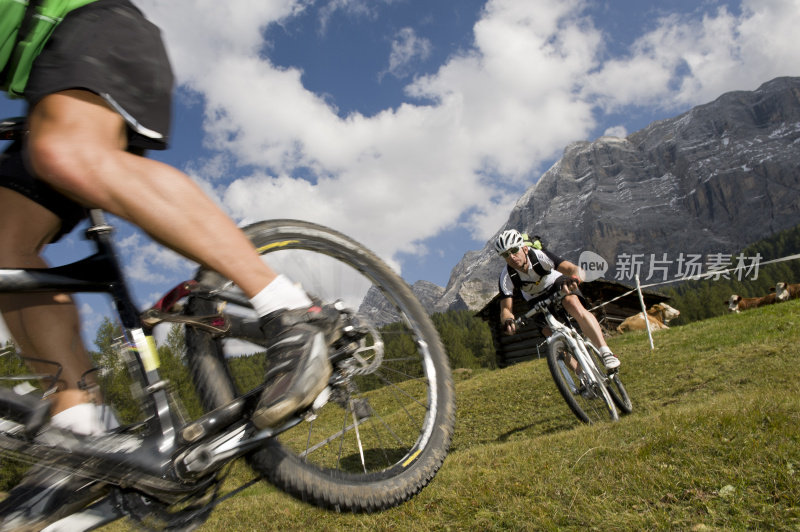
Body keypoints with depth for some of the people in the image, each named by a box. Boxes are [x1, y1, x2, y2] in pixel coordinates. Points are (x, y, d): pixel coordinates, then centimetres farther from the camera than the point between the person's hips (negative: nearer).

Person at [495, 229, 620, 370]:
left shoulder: (539, 256, -33)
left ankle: (606, 352, -37)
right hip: (537, 300, 3)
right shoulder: (506, 277, -27)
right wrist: (507, 320, -51)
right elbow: (505, 308, -27)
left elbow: (575, 269, -42)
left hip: (557, 284, -2)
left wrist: (574, 278, -66)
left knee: (574, 305, -34)